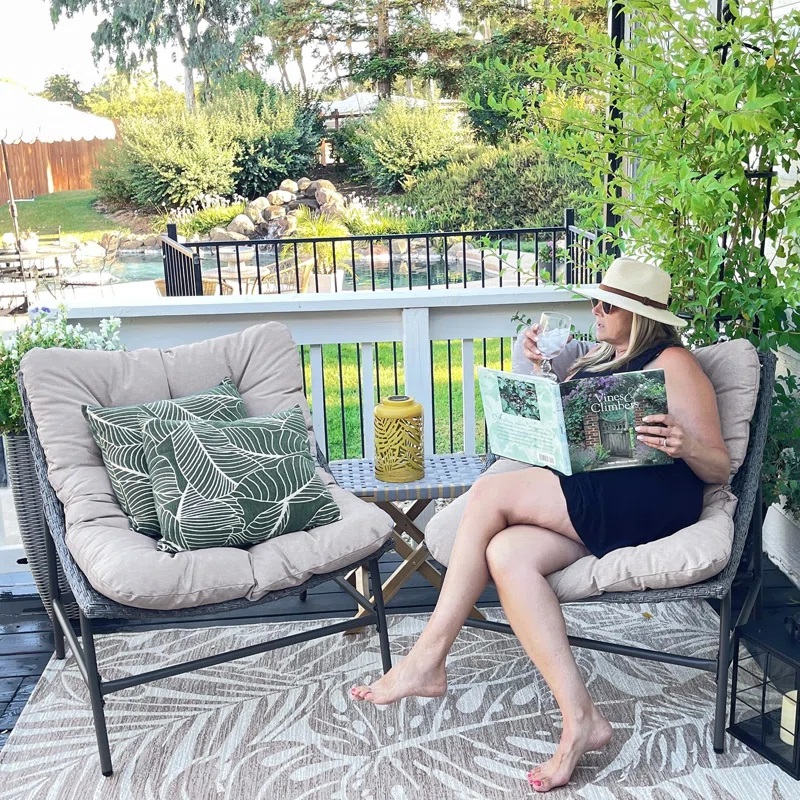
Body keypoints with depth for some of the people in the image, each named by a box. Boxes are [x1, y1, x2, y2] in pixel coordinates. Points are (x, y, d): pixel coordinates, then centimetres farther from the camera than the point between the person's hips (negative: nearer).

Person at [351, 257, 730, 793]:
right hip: (587, 501, 7)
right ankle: (581, 719, -25)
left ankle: (428, 661, -15)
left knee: (491, 493, -21)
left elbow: (719, 469, 1)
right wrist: (539, 368, 13)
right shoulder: (599, 359, 27)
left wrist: (684, 445, -22)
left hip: (651, 498, -7)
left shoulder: (673, 363, 4)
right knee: (507, 555, -24)